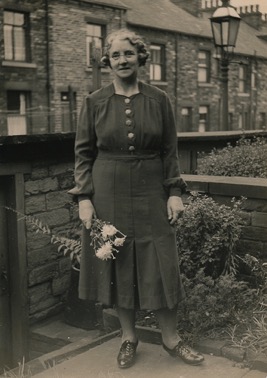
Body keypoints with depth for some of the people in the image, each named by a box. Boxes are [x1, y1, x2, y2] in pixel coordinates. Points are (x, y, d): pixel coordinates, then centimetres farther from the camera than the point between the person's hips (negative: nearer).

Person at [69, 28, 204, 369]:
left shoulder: (158, 100, 3)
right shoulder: (94, 102, 0)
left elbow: (170, 150, 5)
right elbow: (83, 153, 2)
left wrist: (175, 192, -2)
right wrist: (84, 197, -6)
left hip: (151, 194, 0)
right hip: (109, 195, 0)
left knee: (160, 265, 4)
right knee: (117, 265, 7)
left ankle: (171, 339, 21)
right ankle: (128, 337, 25)